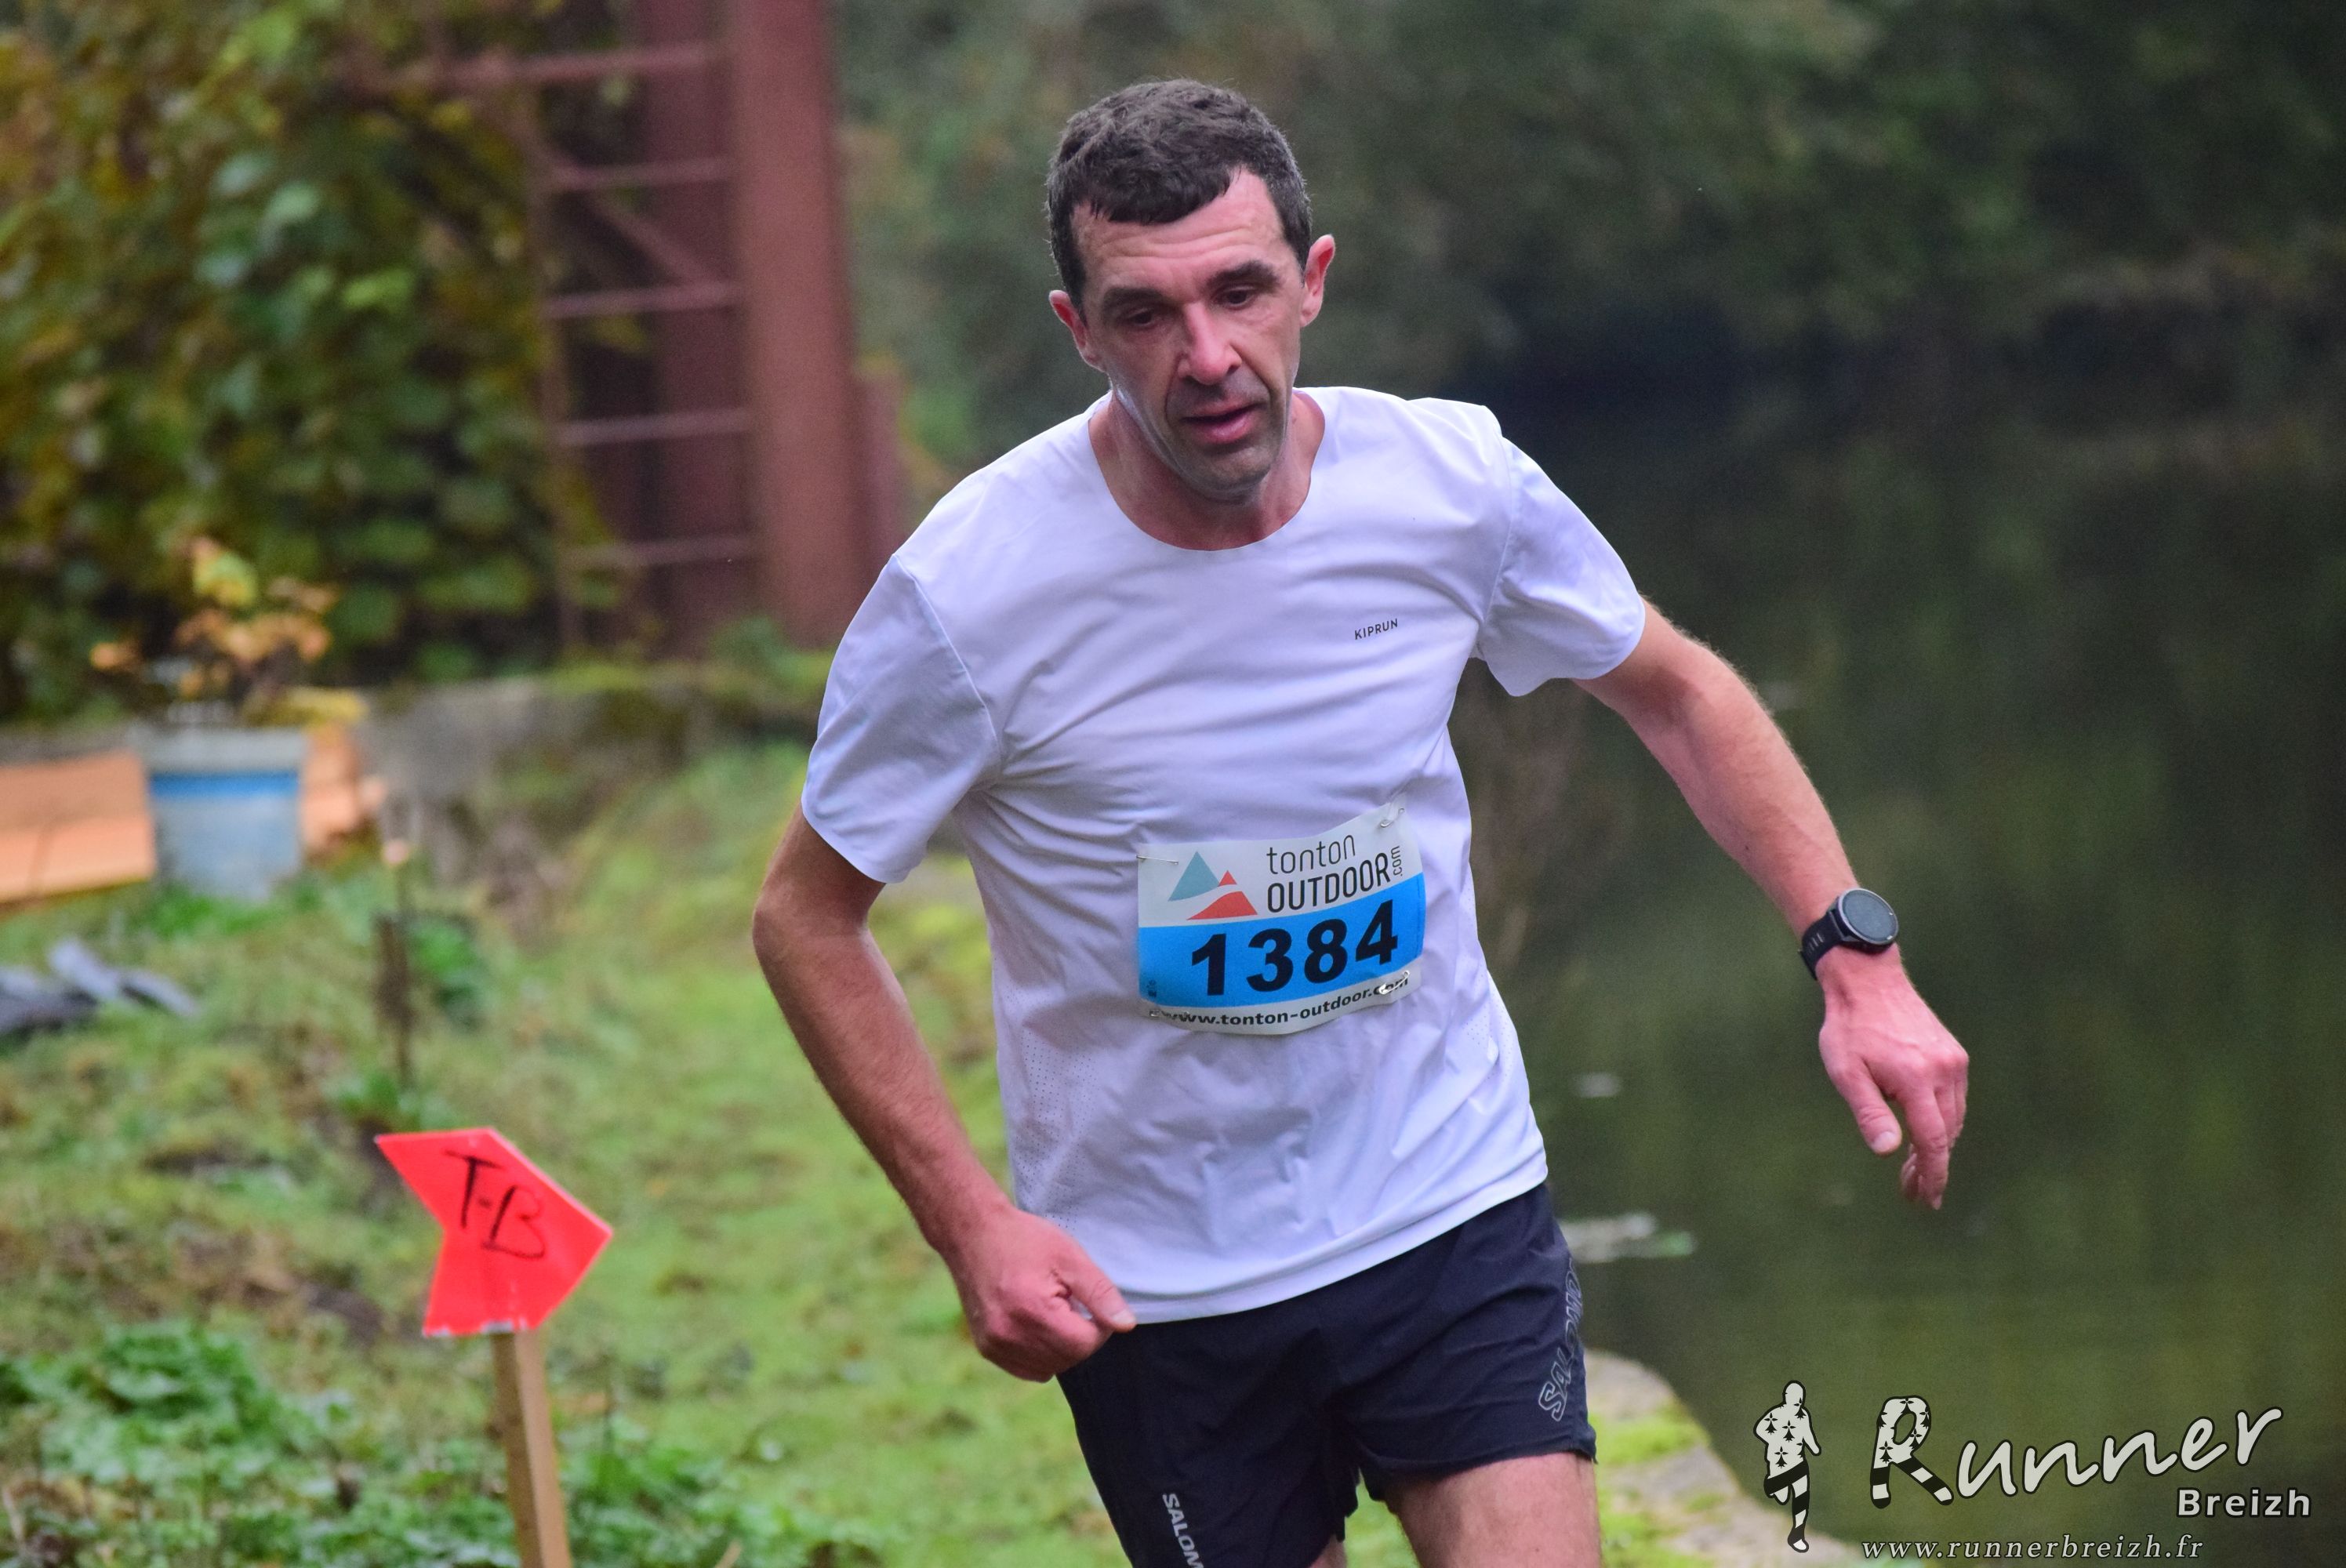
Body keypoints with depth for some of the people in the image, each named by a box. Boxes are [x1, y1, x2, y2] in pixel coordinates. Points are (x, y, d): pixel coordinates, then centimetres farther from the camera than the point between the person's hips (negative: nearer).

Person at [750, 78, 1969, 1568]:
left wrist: (1856, 956, -2)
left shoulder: (1454, 481, -10)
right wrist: (972, 1223, -15)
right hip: (1154, 1279, -1)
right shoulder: (967, 592, -18)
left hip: (1456, 1212, 2)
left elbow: (1676, 691, 9)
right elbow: (808, 916, -6)